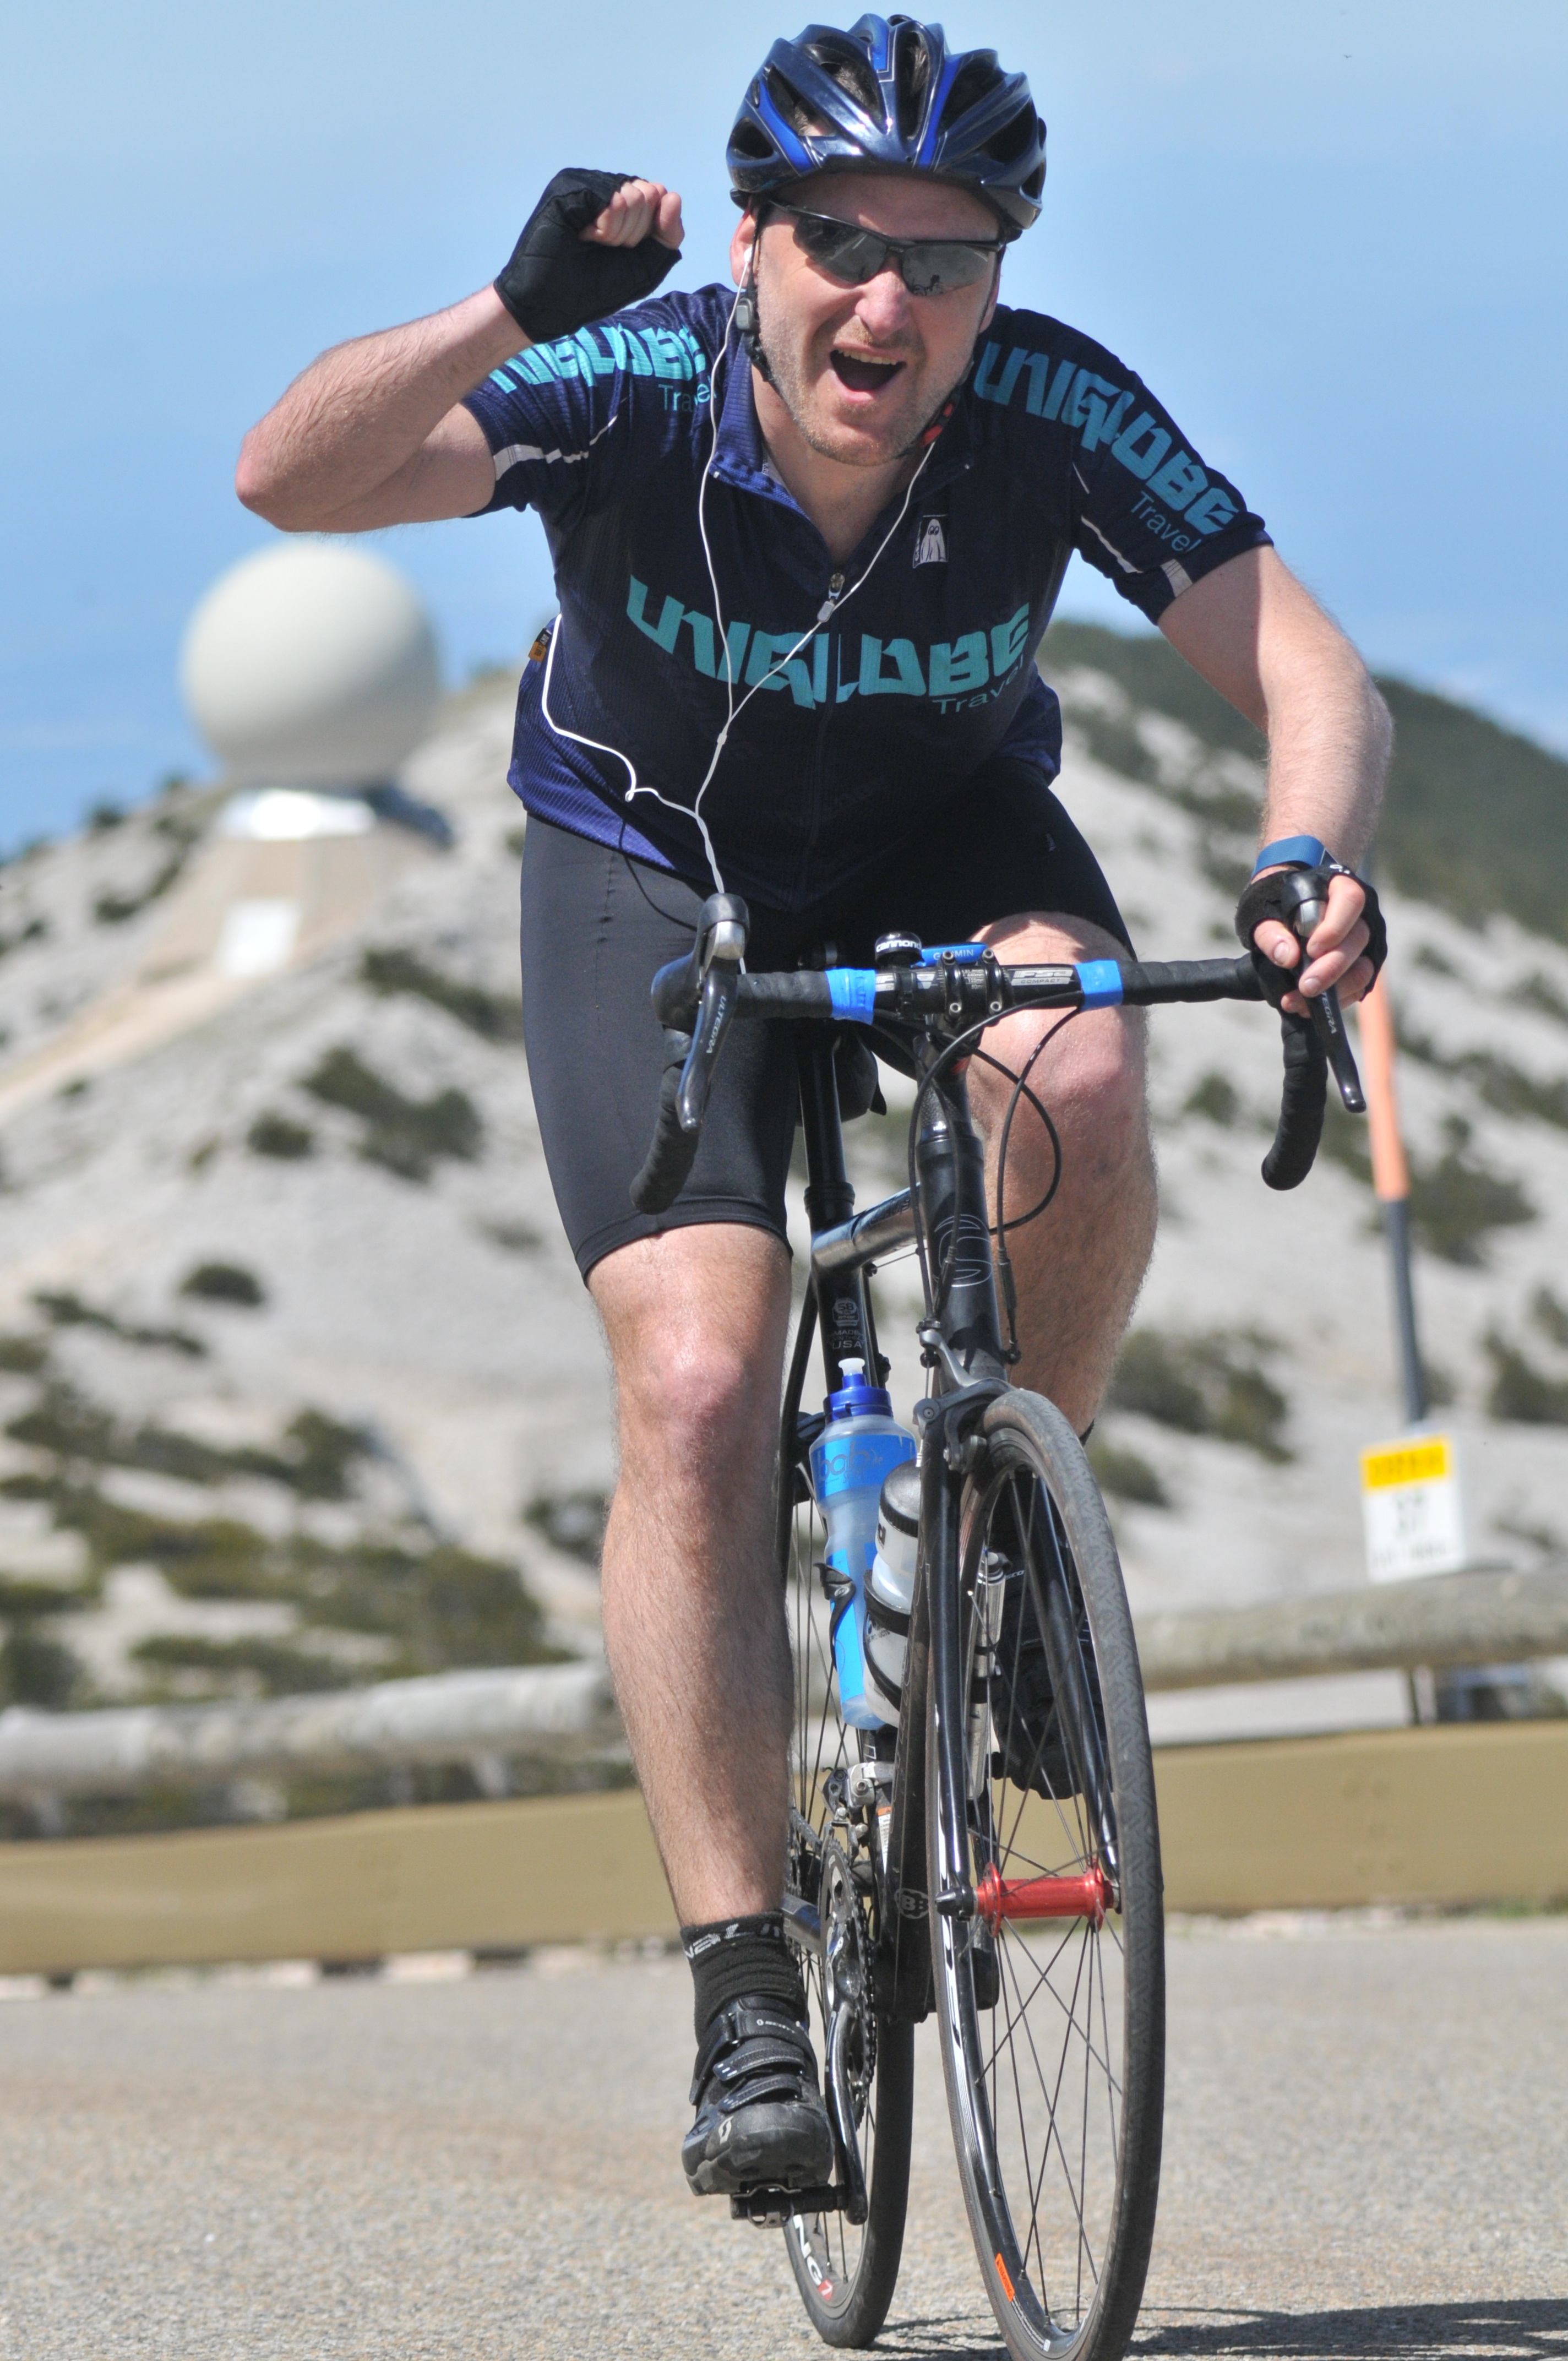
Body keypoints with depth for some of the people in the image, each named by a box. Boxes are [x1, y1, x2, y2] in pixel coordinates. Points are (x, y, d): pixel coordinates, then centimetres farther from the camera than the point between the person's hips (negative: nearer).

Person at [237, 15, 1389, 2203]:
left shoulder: (1057, 411, -26)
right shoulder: (637, 386, -29)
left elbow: (1302, 663, -28)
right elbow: (289, 480, -40)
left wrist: (1309, 859, -50)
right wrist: (511, 309, -56)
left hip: (948, 838, 1)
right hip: (654, 876, -1)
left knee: (1080, 1082, -33)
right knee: (695, 1396, -18)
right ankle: (747, 2002, -12)